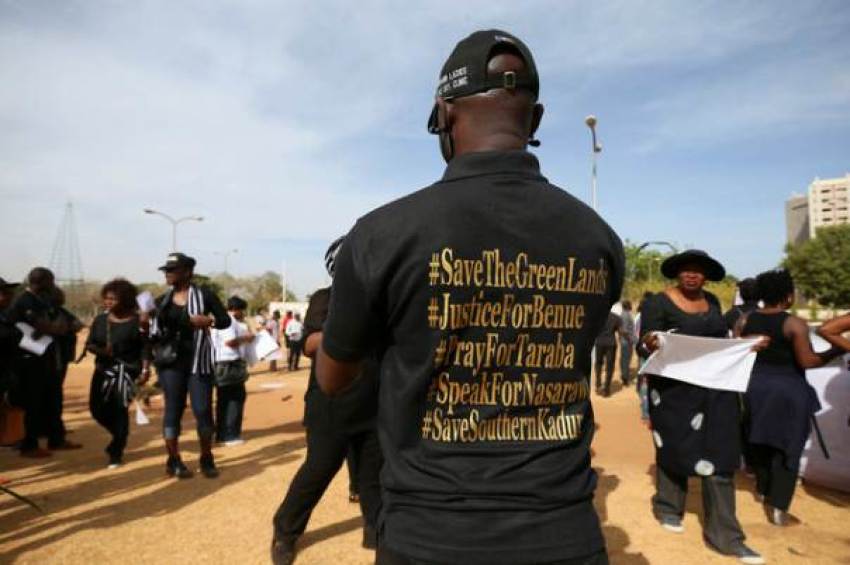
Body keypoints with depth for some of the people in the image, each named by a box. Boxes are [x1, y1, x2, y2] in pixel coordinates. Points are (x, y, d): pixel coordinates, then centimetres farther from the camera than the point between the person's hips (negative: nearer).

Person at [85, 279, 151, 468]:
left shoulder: (136, 321, -7)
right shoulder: (100, 320, 6)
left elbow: (145, 347, -7)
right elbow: (89, 344, 8)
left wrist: (145, 369, -14)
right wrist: (99, 350, -14)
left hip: (126, 370, -5)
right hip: (104, 369, 5)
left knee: (119, 409, -7)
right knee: (97, 408, 6)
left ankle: (116, 453, 8)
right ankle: (120, 437, 35)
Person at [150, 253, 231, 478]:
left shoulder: (204, 295, -3)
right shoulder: (162, 301, 7)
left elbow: (225, 320, -4)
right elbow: (154, 331, 12)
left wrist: (209, 320, -22)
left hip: (198, 361, -2)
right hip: (170, 361, 3)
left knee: (203, 410, 0)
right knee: (173, 409, 5)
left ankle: (207, 459, 16)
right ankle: (174, 460, 16)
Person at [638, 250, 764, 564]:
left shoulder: (712, 302, 9)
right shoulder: (659, 303, -10)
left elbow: (722, 337, 19)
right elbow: (643, 345, -13)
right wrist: (651, 343, -35)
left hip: (717, 387, 5)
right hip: (675, 388, -5)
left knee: (720, 457, 4)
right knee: (675, 449, 10)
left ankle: (725, 535, 11)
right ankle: (668, 508, 34)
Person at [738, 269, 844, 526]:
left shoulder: (745, 320, -1)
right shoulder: (795, 324, -16)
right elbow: (807, 361, -16)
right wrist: (836, 351, -4)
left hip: (754, 387, 5)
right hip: (787, 391, -5)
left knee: (760, 442, 20)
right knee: (786, 447, 4)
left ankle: (762, 490, 36)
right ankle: (778, 506, 4)